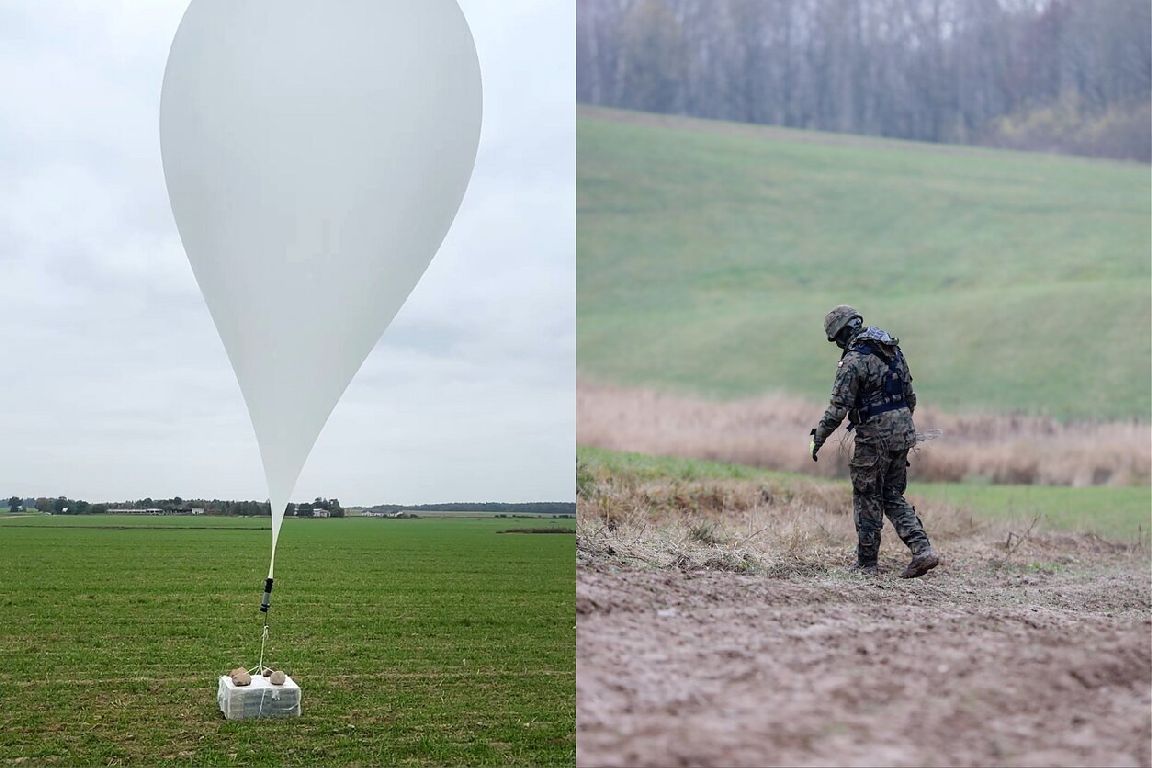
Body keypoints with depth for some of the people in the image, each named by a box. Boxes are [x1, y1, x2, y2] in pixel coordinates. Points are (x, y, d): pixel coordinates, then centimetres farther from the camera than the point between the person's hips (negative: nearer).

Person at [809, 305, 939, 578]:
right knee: (894, 497, 16)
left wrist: (817, 439, -7)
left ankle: (866, 563, 13)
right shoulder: (893, 349, 9)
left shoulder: (853, 361, -15)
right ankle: (923, 550, 3)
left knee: (868, 500, 6)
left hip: (874, 436, -7)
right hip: (903, 432, 7)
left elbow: (838, 409, -17)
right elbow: (910, 397, 15)